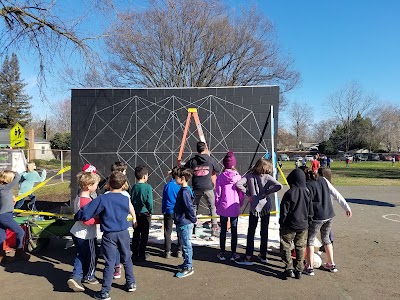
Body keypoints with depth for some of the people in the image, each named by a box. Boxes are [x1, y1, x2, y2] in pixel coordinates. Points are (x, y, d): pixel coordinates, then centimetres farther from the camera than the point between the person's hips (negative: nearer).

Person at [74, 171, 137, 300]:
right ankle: (131, 283, 30)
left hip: (109, 235, -3)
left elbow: (86, 211, -11)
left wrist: (77, 217, 6)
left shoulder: (102, 199, -12)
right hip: (124, 233, 3)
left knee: (109, 263, 3)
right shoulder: (126, 199, -1)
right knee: (127, 259, 19)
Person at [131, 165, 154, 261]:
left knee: (136, 234, 14)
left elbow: (131, 200, 6)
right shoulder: (148, 187, -14)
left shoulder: (134, 187, 1)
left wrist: (133, 210, 16)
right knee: (144, 234, 6)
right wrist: (151, 211, -2)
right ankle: (142, 255, 12)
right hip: (145, 213, -5)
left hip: (136, 213, 5)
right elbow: (149, 201, -16)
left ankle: (135, 254, 20)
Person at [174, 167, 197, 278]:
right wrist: (193, 219, 18)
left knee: (186, 245, 1)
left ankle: (188, 268, 12)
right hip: (182, 223, 10)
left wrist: (193, 219, -12)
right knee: (185, 245, 20)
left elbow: (190, 207, -23)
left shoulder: (185, 192, -22)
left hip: (185, 224, -10)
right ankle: (187, 264, 33)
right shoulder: (183, 190, 9)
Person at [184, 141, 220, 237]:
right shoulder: (211, 160, 1)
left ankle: (191, 228, 15)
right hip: (208, 188, -1)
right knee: (212, 207, 8)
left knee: (194, 208, 13)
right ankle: (214, 228, 4)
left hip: (196, 189, 2)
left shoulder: (192, 161, 2)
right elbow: (217, 171, 13)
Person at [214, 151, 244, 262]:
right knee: (234, 230, 11)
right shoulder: (238, 177, -7)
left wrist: (217, 204, 9)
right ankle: (233, 254, 19)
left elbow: (218, 193, -5)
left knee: (223, 230, 11)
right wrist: (240, 204, 14)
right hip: (235, 208, 0)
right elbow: (241, 193, -1)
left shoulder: (220, 177, -9)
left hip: (223, 207, 0)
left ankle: (222, 253, 19)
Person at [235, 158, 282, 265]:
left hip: (254, 208, -1)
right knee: (264, 232, 15)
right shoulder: (267, 177, -9)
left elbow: (238, 184, -16)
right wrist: (266, 192, -10)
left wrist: (248, 193, -7)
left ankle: (248, 257, 7)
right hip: (266, 207, 1)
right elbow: (279, 186, -20)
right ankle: (263, 256, 25)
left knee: (251, 233, 6)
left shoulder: (250, 176, -6)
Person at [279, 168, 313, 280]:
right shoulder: (307, 192, 0)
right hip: (303, 225, 5)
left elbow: (284, 211, -11)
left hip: (290, 225, -5)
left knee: (285, 247, 7)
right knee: (300, 247, 14)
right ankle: (299, 270, 19)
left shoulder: (289, 193, -15)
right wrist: (308, 221, 19)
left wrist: (281, 223, 1)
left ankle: (289, 269, 6)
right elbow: (310, 210, 8)